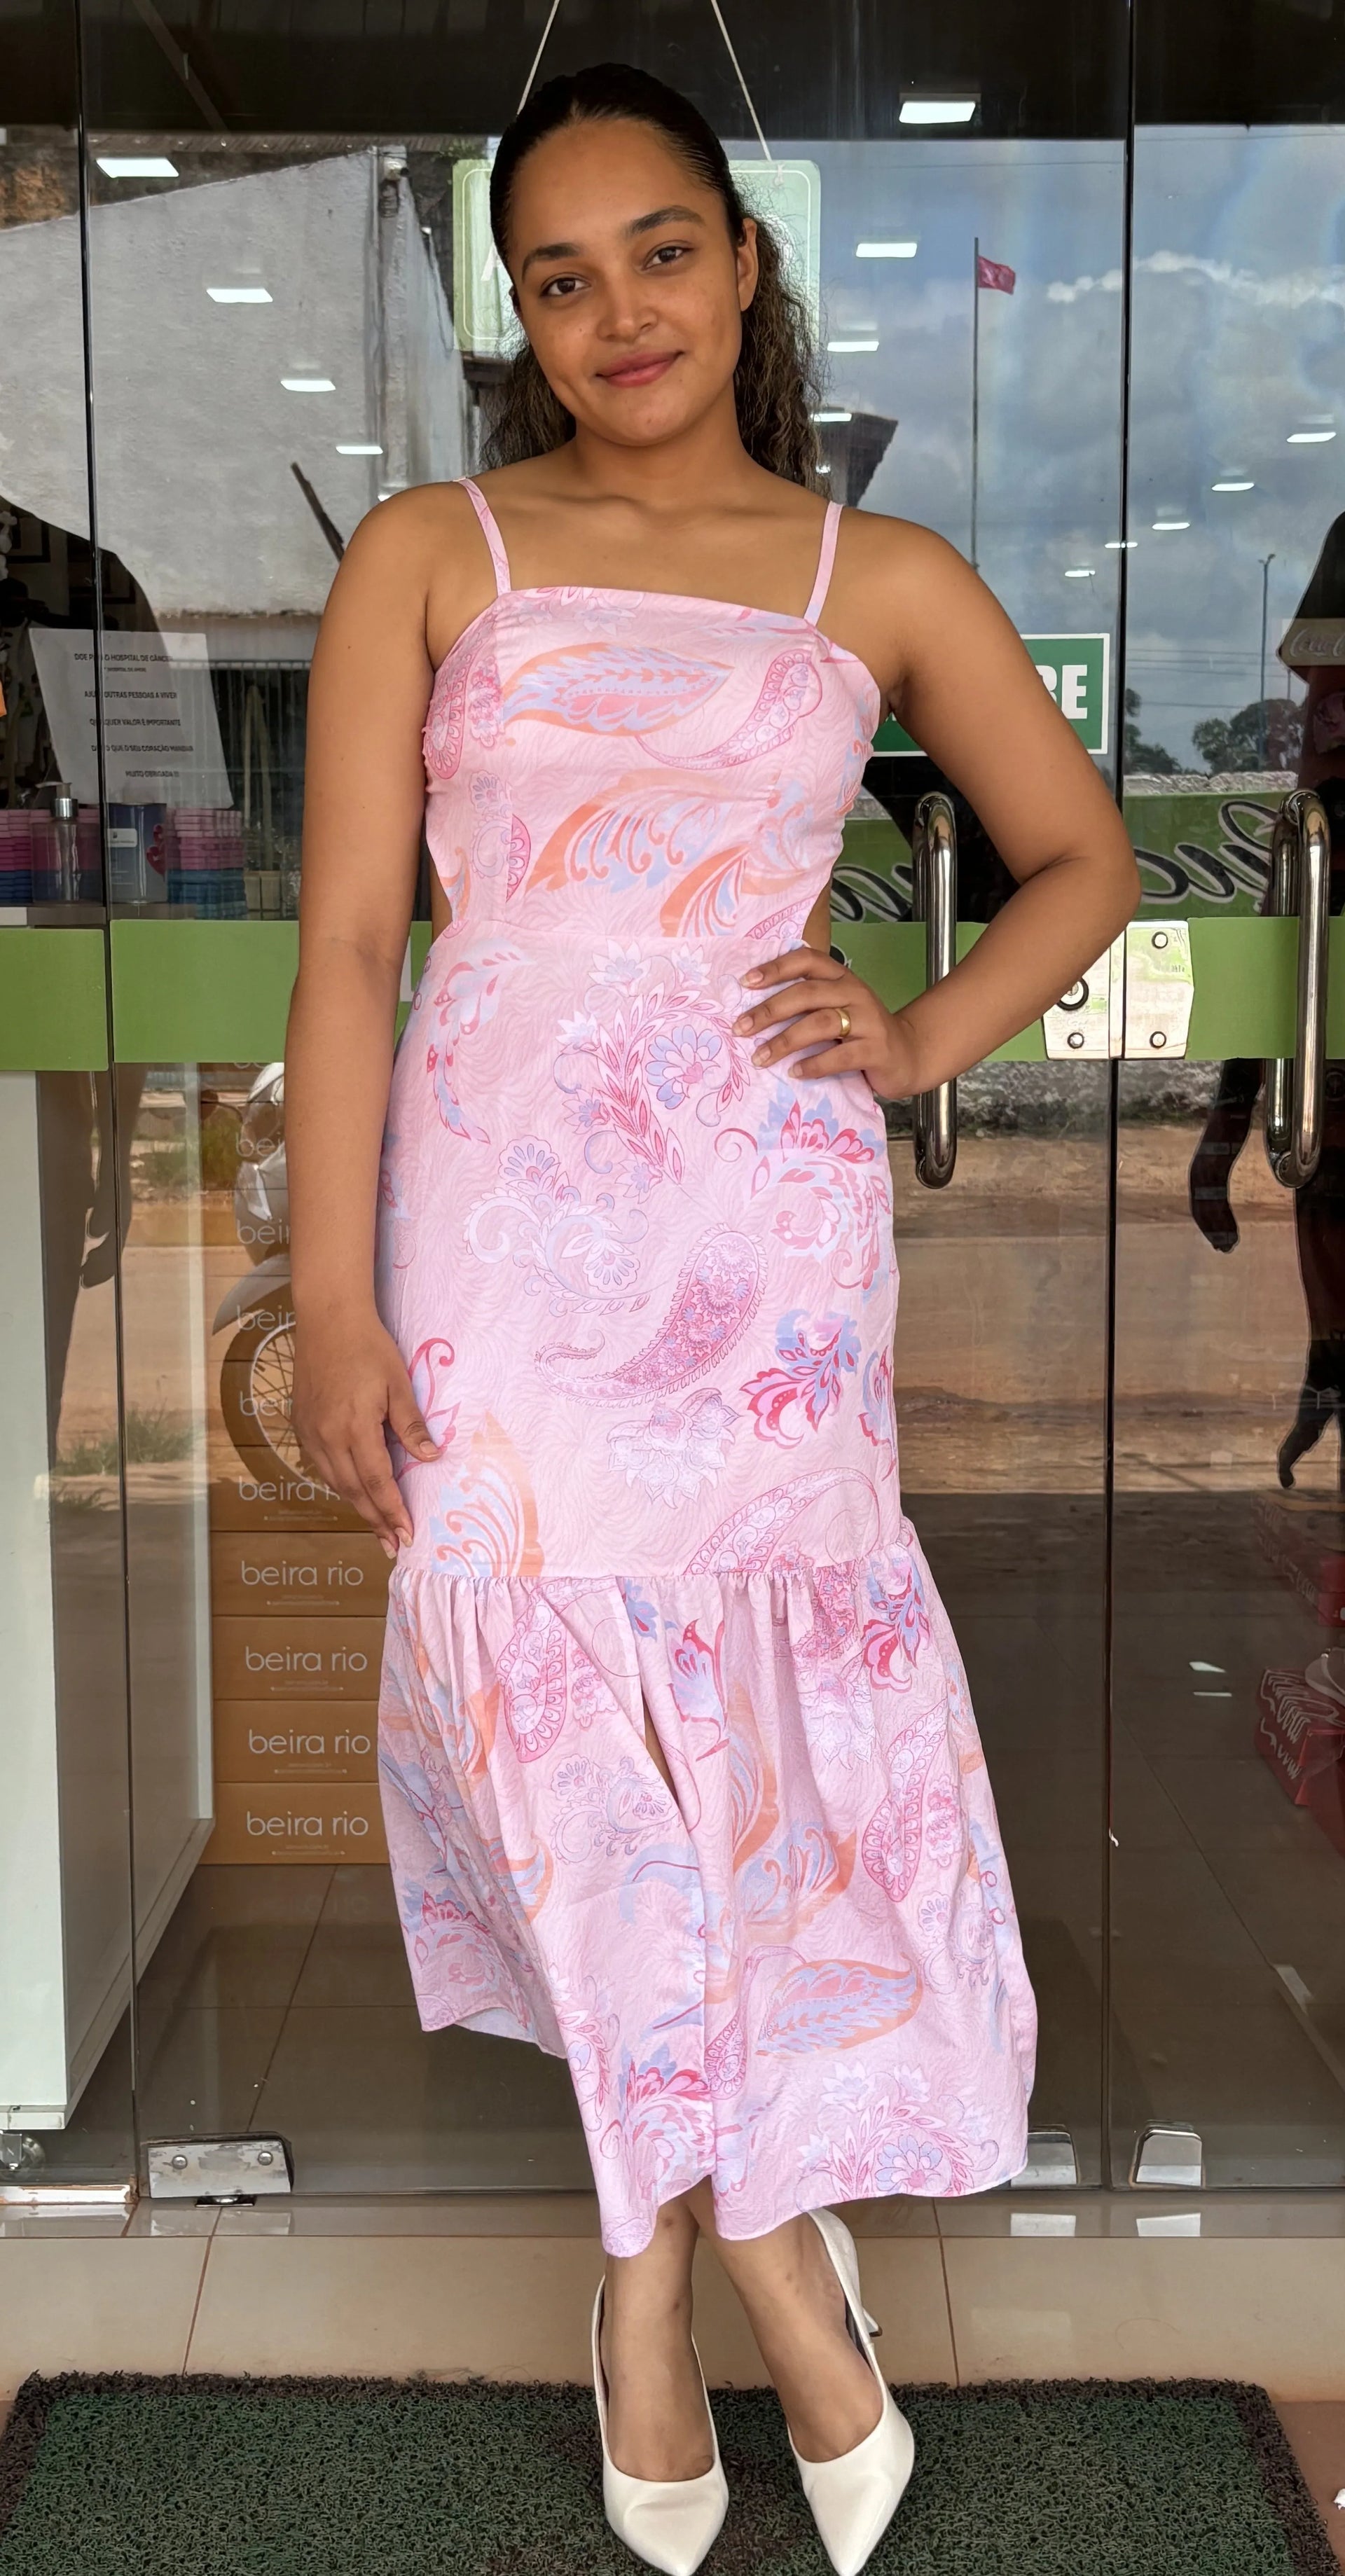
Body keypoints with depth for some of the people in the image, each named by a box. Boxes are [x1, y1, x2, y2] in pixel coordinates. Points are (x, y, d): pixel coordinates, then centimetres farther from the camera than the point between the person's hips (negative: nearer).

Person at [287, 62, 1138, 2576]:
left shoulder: (884, 579, 9)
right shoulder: (429, 556, 6)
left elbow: (1087, 860, 18)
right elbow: (348, 943, 1)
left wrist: (922, 1041, 0)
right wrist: (336, 1301, -6)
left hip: (769, 1229, 1)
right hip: (501, 1226, 0)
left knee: (741, 1724, 1)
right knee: (572, 1723, -2)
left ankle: (658, 2279, 23)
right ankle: (783, 2278, 17)